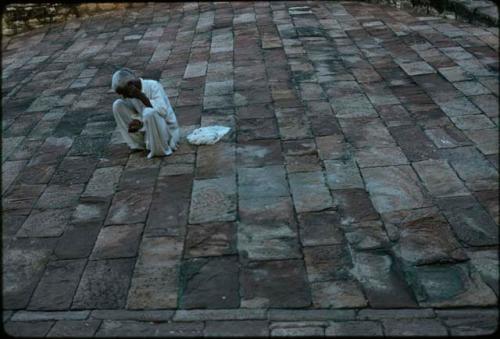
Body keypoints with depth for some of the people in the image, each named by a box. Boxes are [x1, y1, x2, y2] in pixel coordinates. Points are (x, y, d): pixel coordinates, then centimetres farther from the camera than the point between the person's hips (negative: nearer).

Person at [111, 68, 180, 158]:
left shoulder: (153, 86, -20)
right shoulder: (130, 94, -2)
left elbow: (162, 111, -32)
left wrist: (141, 96, -31)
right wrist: (139, 122, -22)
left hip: (166, 129, -6)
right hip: (145, 127, 7)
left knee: (149, 113, -39)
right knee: (117, 105, -5)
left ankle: (160, 150, -15)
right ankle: (139, 143, 1)